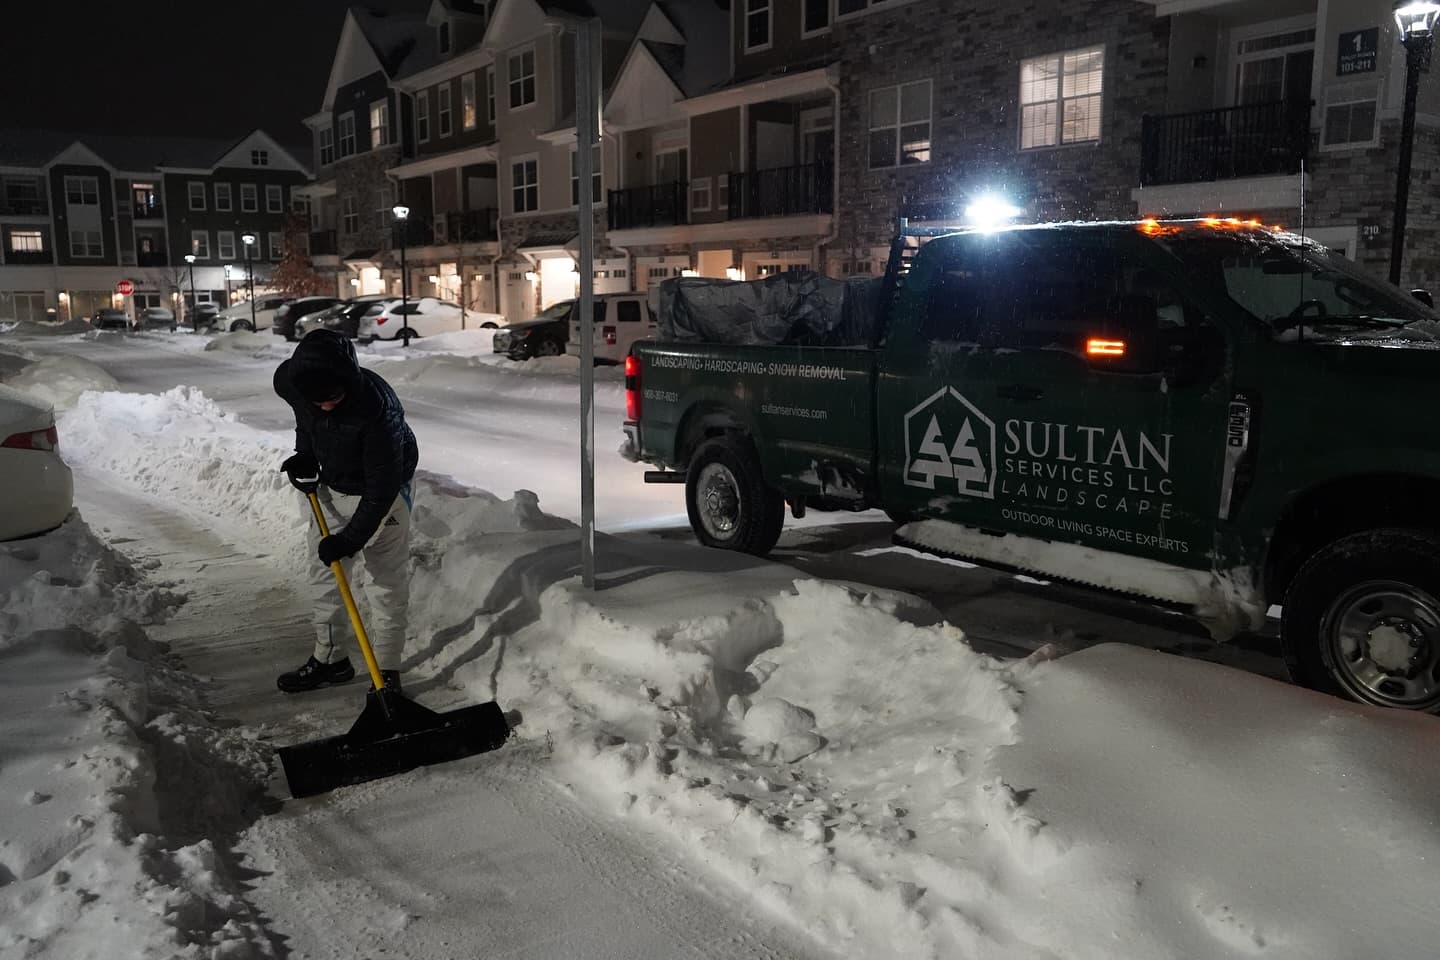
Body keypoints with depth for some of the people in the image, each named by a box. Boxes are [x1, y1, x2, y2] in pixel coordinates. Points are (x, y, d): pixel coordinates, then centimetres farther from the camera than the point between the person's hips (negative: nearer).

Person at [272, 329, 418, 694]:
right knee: (325, 575, 13)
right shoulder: (291, 381, -21)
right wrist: (305, 454, -2)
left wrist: (350, 539, -25)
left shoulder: (377, 406, -38)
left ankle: (387, 669, 10)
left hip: (381, 493, -6)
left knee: (388, 581, -1)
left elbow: (382, 487, -30)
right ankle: (329, 658, 28)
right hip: (330, 488, 6)